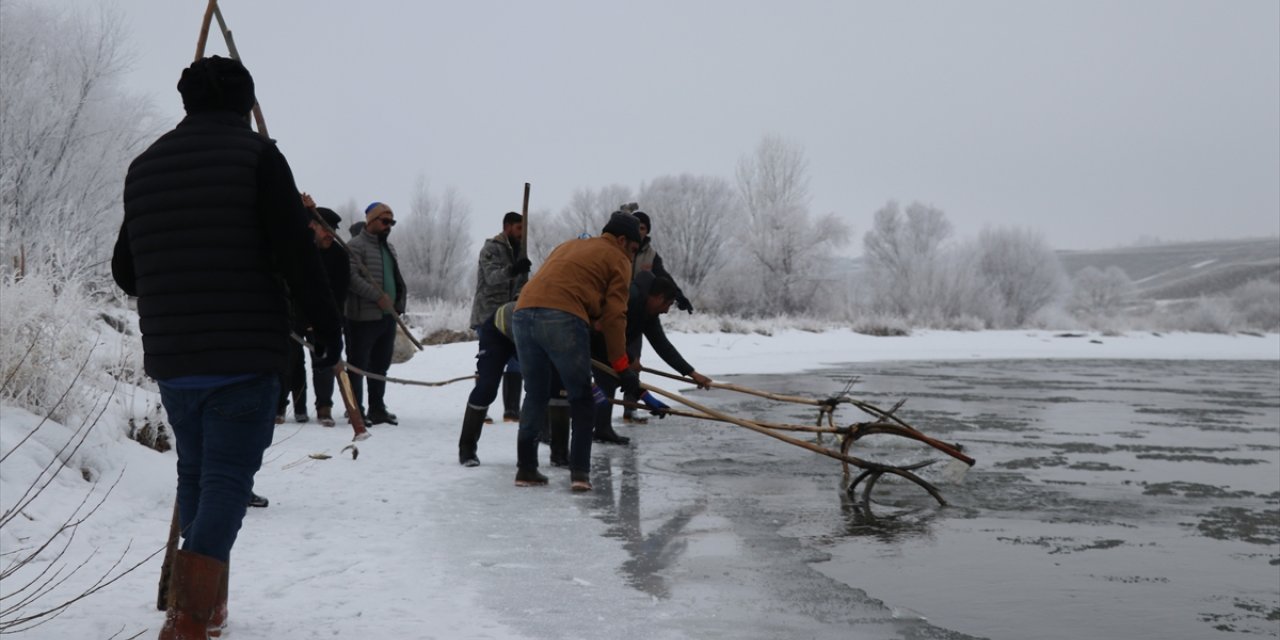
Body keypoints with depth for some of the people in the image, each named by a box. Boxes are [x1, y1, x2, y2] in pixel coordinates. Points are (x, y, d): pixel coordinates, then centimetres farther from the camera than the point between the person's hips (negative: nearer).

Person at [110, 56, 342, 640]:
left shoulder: (145, 164, 12)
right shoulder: (257, 155, -5)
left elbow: (125, 270, 16)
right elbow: (295, 256, -13)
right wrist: (326, 323, -1)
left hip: (169, 356, 5)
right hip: (245, 352, -5)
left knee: (195, 469, 18)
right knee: (228, 473, -3)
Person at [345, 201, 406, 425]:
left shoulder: (389, 248, 19)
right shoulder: (356, 246, -8)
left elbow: (398, 279, 24)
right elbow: (352, 278, -19)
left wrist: (399, 303, 9)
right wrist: (378, 296, -20)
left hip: (388, 316, 8)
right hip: (363, 316, -8)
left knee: (381, 364, 14)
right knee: (358, 364, -2)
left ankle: (377, 409, 22)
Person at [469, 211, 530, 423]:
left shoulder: (519, 252, 15)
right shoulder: (491, 248, -8)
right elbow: (492, 276, -24)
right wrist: (512, 270, -41)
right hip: (488, 315, -7)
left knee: (515, 362, 6)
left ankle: (511, 410, 13)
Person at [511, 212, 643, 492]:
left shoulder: (568, 246, 34)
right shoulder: (617, 259, 14)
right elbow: (613, 317, 5)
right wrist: (622, 367, 9)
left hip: (523, 313, 6)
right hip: (563, 319, -6)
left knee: (535, 395, 18)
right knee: (580, 398, 7)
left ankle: (526, 468, 19)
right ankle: (579, 472, 3)